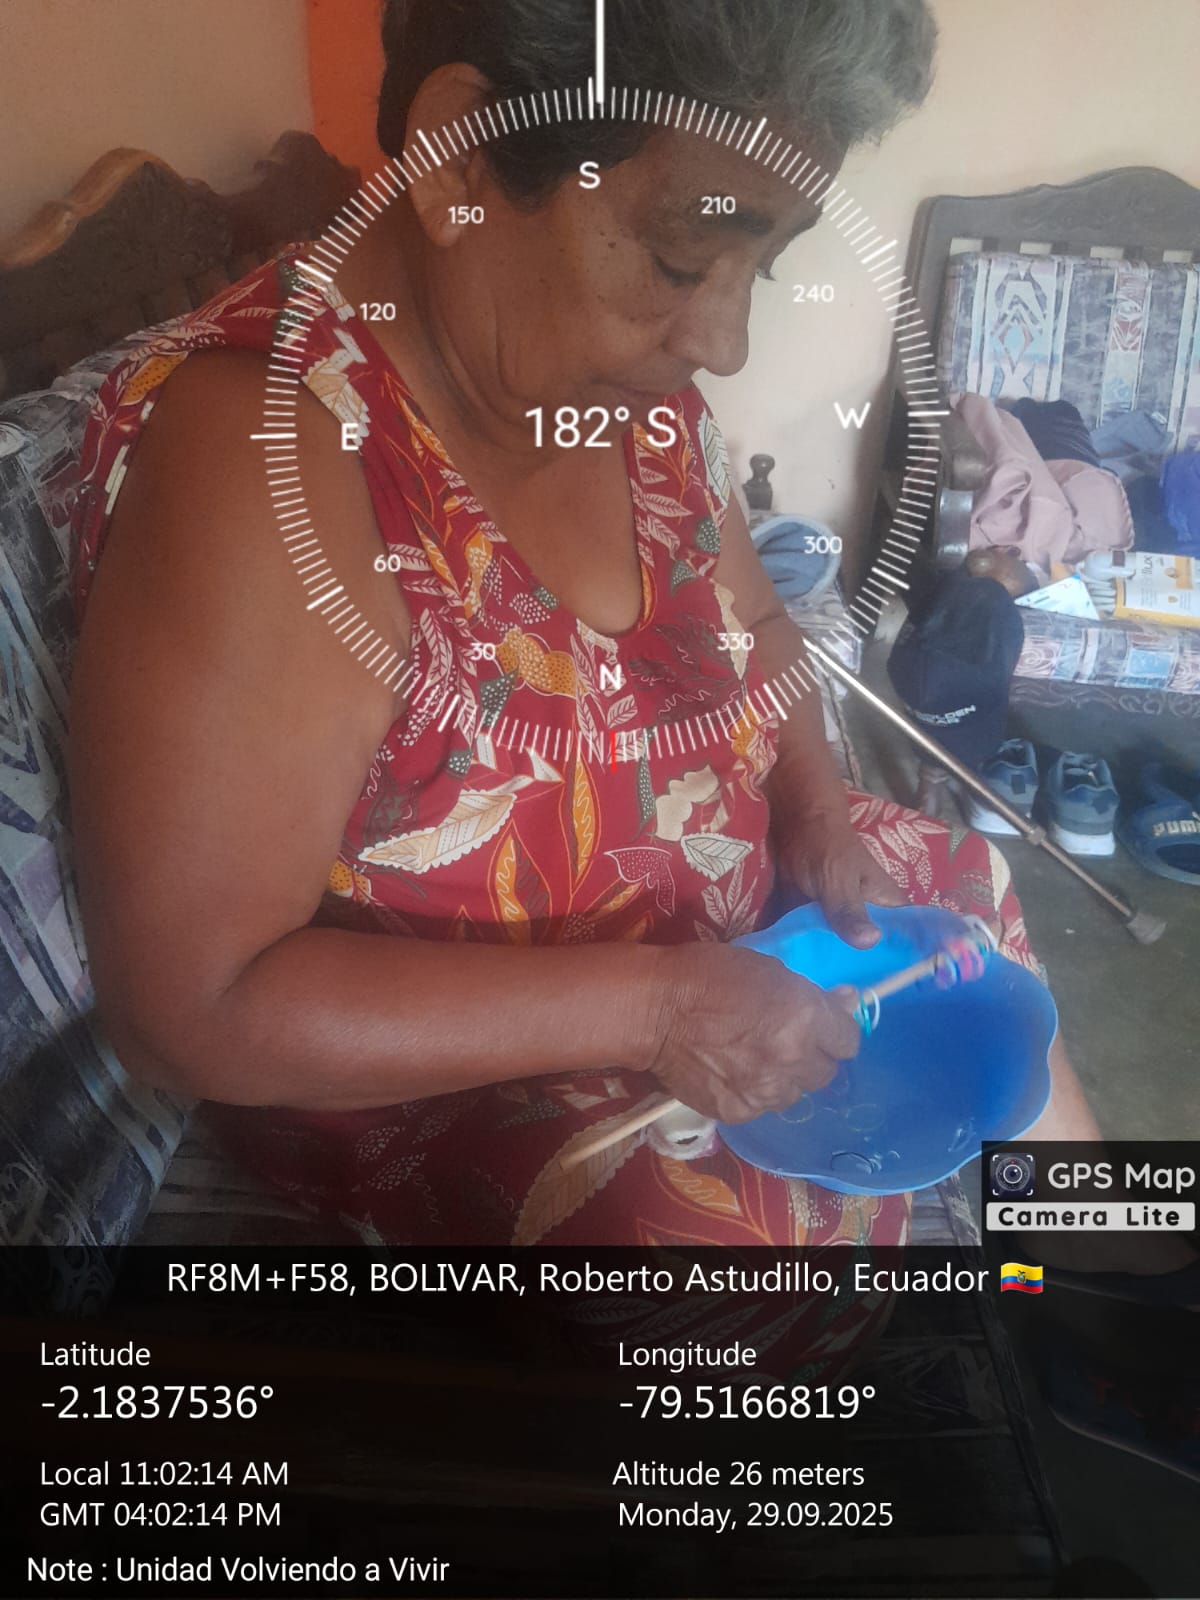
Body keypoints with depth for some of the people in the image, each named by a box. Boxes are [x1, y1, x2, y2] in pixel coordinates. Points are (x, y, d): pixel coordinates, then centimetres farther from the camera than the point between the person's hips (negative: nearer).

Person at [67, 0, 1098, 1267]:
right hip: (421, 1058, -6)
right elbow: (183, 1006, -29)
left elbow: (748, 621, 8)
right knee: (750, 1225, -26)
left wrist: (814, 807, -10)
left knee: (962, 885, 14)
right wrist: (649, 1009, -29)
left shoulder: (619, 379, -9)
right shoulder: (262, 452, -31)